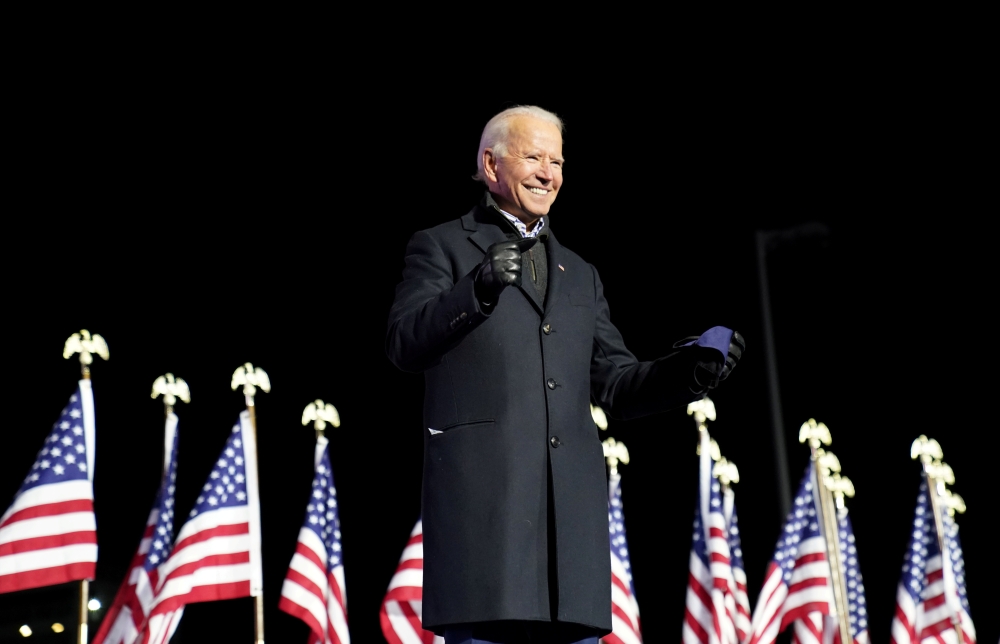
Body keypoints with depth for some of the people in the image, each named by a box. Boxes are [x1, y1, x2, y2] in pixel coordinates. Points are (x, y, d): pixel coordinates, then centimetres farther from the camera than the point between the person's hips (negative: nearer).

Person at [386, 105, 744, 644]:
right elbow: (403, 345, -3)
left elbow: (614, 386, 22)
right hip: (482, 490, -5)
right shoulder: (442, 247, 12)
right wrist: (478, 289, -18)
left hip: (572, 500, 5)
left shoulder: (580, 275, 28)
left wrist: (684, 373, 2)